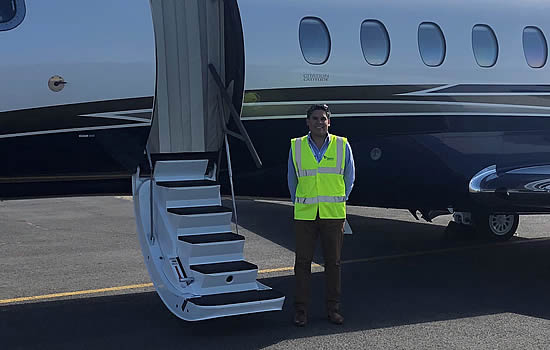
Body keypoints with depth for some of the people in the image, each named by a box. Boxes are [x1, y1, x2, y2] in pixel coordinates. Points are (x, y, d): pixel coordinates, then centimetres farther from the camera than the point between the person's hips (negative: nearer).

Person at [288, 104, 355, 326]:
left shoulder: (342, 146, 3)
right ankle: (301, 310, 12)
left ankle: (333, 308, 18)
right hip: (304, 214, 0)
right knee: (302, 262, 2)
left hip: (334, 214, 0)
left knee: (333, 262, 6)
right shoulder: (296, 147, 4)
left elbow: (349, 178, 13)